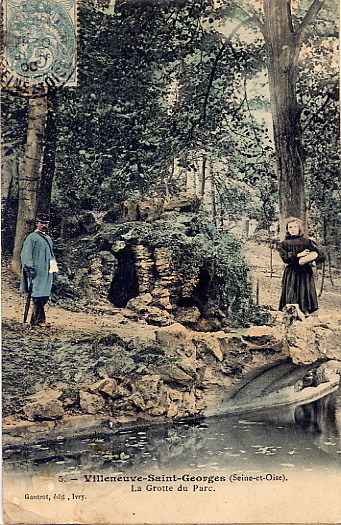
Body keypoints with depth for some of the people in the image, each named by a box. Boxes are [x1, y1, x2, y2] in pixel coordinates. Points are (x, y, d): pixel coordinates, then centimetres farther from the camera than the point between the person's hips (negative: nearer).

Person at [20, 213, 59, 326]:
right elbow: (26, 254, -9)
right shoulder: (31, 237, -2)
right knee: (38, 296, -9)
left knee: (45, 296, 6)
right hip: (37, 273, -8)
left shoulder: (48, 239, 22)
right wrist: (30, 268, -18)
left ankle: (34, 321, 14)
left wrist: (54, 268, 22)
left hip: (47, 273, 8)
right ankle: (40, 319, -6)